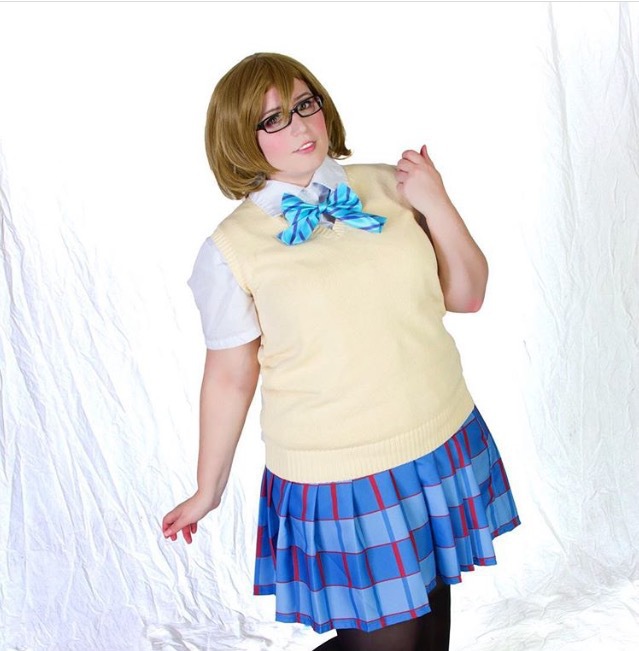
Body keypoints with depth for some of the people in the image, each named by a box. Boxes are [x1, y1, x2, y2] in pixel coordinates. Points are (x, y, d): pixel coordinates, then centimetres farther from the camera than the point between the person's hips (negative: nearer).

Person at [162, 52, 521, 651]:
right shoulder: (231, 248, -11)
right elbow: (229, 378, -4)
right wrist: (208, 490, 3)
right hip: (339, 478, -4)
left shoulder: (388, 187, 0)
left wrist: (437, 206, -10)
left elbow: (466, 297, 3)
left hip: (444, 442, 5)